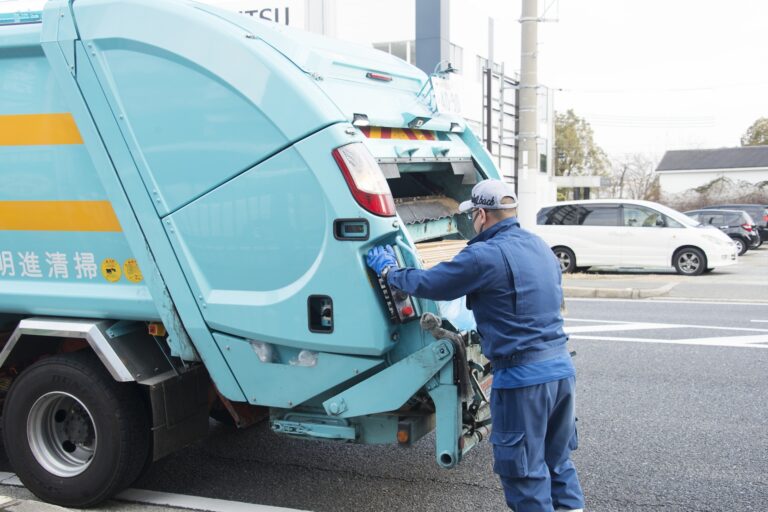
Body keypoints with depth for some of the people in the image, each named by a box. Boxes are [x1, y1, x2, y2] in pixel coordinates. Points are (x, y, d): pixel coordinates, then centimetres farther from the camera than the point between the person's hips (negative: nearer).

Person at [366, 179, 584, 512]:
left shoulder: (485, 256, -17)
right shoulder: (541, 247, 10)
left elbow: (427, 283, -9)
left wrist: (389, 271, 10)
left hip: (523, 378, -8)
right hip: (562, 367, 8)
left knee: (525, 471, 6)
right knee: (557, 459, 22)